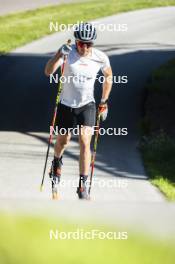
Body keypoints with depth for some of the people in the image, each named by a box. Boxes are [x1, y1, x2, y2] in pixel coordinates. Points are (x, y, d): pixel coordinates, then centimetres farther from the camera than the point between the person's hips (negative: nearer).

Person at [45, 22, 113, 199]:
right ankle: (57, 162, 51)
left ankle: (83, 184, -11)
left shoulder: (100, 58, -13)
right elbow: (48, 71, -32)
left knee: (85, 142, -16)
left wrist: (104, 102, 9)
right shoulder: (68, 52, -19)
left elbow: (108, 77, 8)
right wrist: (60, 54, -48)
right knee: (62, 141, 16)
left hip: (87, 105, 0)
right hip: (66, 104, 1)